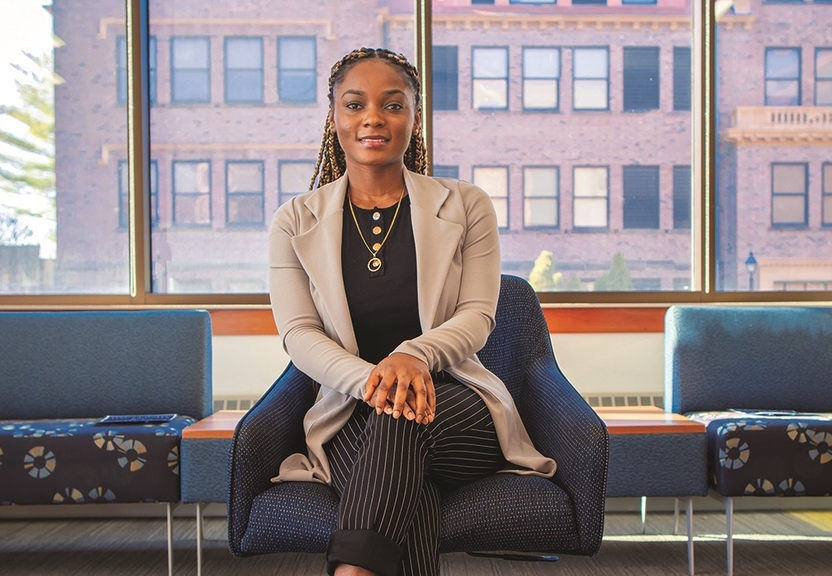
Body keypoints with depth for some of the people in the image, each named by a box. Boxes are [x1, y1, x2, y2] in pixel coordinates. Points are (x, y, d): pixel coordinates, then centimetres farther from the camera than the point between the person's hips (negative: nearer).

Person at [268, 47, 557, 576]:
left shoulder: (466, 206, 9)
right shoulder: (296, 222, 10)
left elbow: (477, 317, -1)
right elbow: (298, 334, -1)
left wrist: (414, 356, -26)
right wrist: (369, 379, -23)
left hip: (456, 405, 0)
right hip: (351, 417, 0)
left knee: (401, 424, -38)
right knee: (411, 492, -36)